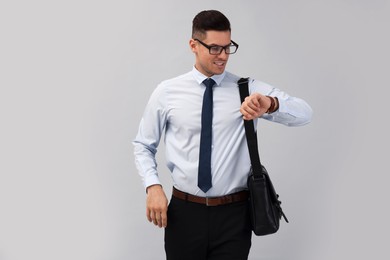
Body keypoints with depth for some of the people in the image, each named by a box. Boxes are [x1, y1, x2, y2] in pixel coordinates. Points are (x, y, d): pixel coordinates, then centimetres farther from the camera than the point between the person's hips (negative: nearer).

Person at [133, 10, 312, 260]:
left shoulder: (249, 89, -1)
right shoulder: (167, 92, 0)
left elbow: (304, 113, -12)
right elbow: (143, 145, 8)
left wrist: (271, 104, -32)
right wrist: (153, 187, -9)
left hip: (234, 214, 0)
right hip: (184, 213, 0)